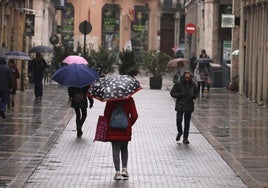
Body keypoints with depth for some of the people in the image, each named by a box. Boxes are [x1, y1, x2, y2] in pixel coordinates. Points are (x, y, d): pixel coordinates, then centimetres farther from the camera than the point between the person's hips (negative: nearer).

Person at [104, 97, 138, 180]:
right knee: (124, 149, 19)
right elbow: (134, 115, -7)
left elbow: (106, 114, -6)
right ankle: (124, 168, 7)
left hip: (113, 129, -1)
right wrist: (129, 124, 9)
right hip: (125, 130, 1)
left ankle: (117, 172, -2)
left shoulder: (110, 100, -7)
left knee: (115, 150, 3)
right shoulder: (129, 99, -6)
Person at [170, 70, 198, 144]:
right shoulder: (178, 84, -4)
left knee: (187, 123, 2)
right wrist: (180, 94, -15)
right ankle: (179, 132, 18)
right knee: (179, 120, -12)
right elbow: (172, 93, -1)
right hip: (180, 105, -2)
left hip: (189, 106, 2)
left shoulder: (193, 85, 5)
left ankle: (185, 138, 11)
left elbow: (195, 94, 18)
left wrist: (193, 95, -5)